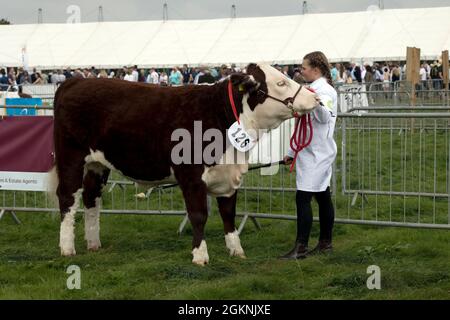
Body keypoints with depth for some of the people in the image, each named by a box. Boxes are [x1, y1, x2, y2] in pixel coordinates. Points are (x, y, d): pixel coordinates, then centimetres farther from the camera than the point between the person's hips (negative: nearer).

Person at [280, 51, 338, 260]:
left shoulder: (324, 90, -12)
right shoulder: (313, 89, 18)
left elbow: (324, 118, -31)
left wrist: (317, 103, -52)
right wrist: (292, 152, 25)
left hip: (317, 152, -10)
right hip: (310, 151, 10)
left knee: (303, 197, -13)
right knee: (323, 197, 13)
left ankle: (301, 248, -15)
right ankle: (325, 242, 19)